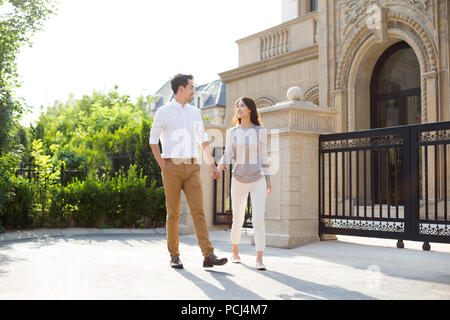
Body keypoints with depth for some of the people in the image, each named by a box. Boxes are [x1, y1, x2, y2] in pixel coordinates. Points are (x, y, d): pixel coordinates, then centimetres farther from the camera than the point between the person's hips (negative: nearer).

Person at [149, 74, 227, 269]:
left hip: (191, 168, 3)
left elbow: (203, 141, 20)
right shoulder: (164, 112, 2)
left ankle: (209, 256, -11)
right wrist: (163, 166, -4)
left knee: (198, 211, -6)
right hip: (172, 167, -3)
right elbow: (153, 141, 3)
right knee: (173, 214, 1)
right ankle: (174, 256, 12)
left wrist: (213, 165, 14)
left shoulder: (195, 113, 15)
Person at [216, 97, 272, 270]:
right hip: (239, 180, 1)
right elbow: (227, 156, -2)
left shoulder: (260, 131, 1)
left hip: (258, 181, -1)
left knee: (259, 219, -14)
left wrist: (268, 181, 5)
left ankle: (259, 260, -11)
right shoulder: (232, 132, 4)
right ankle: (235, 251, 34)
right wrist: (220, 167, -24)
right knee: (238, 218, 10)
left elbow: (263, 157, 5)